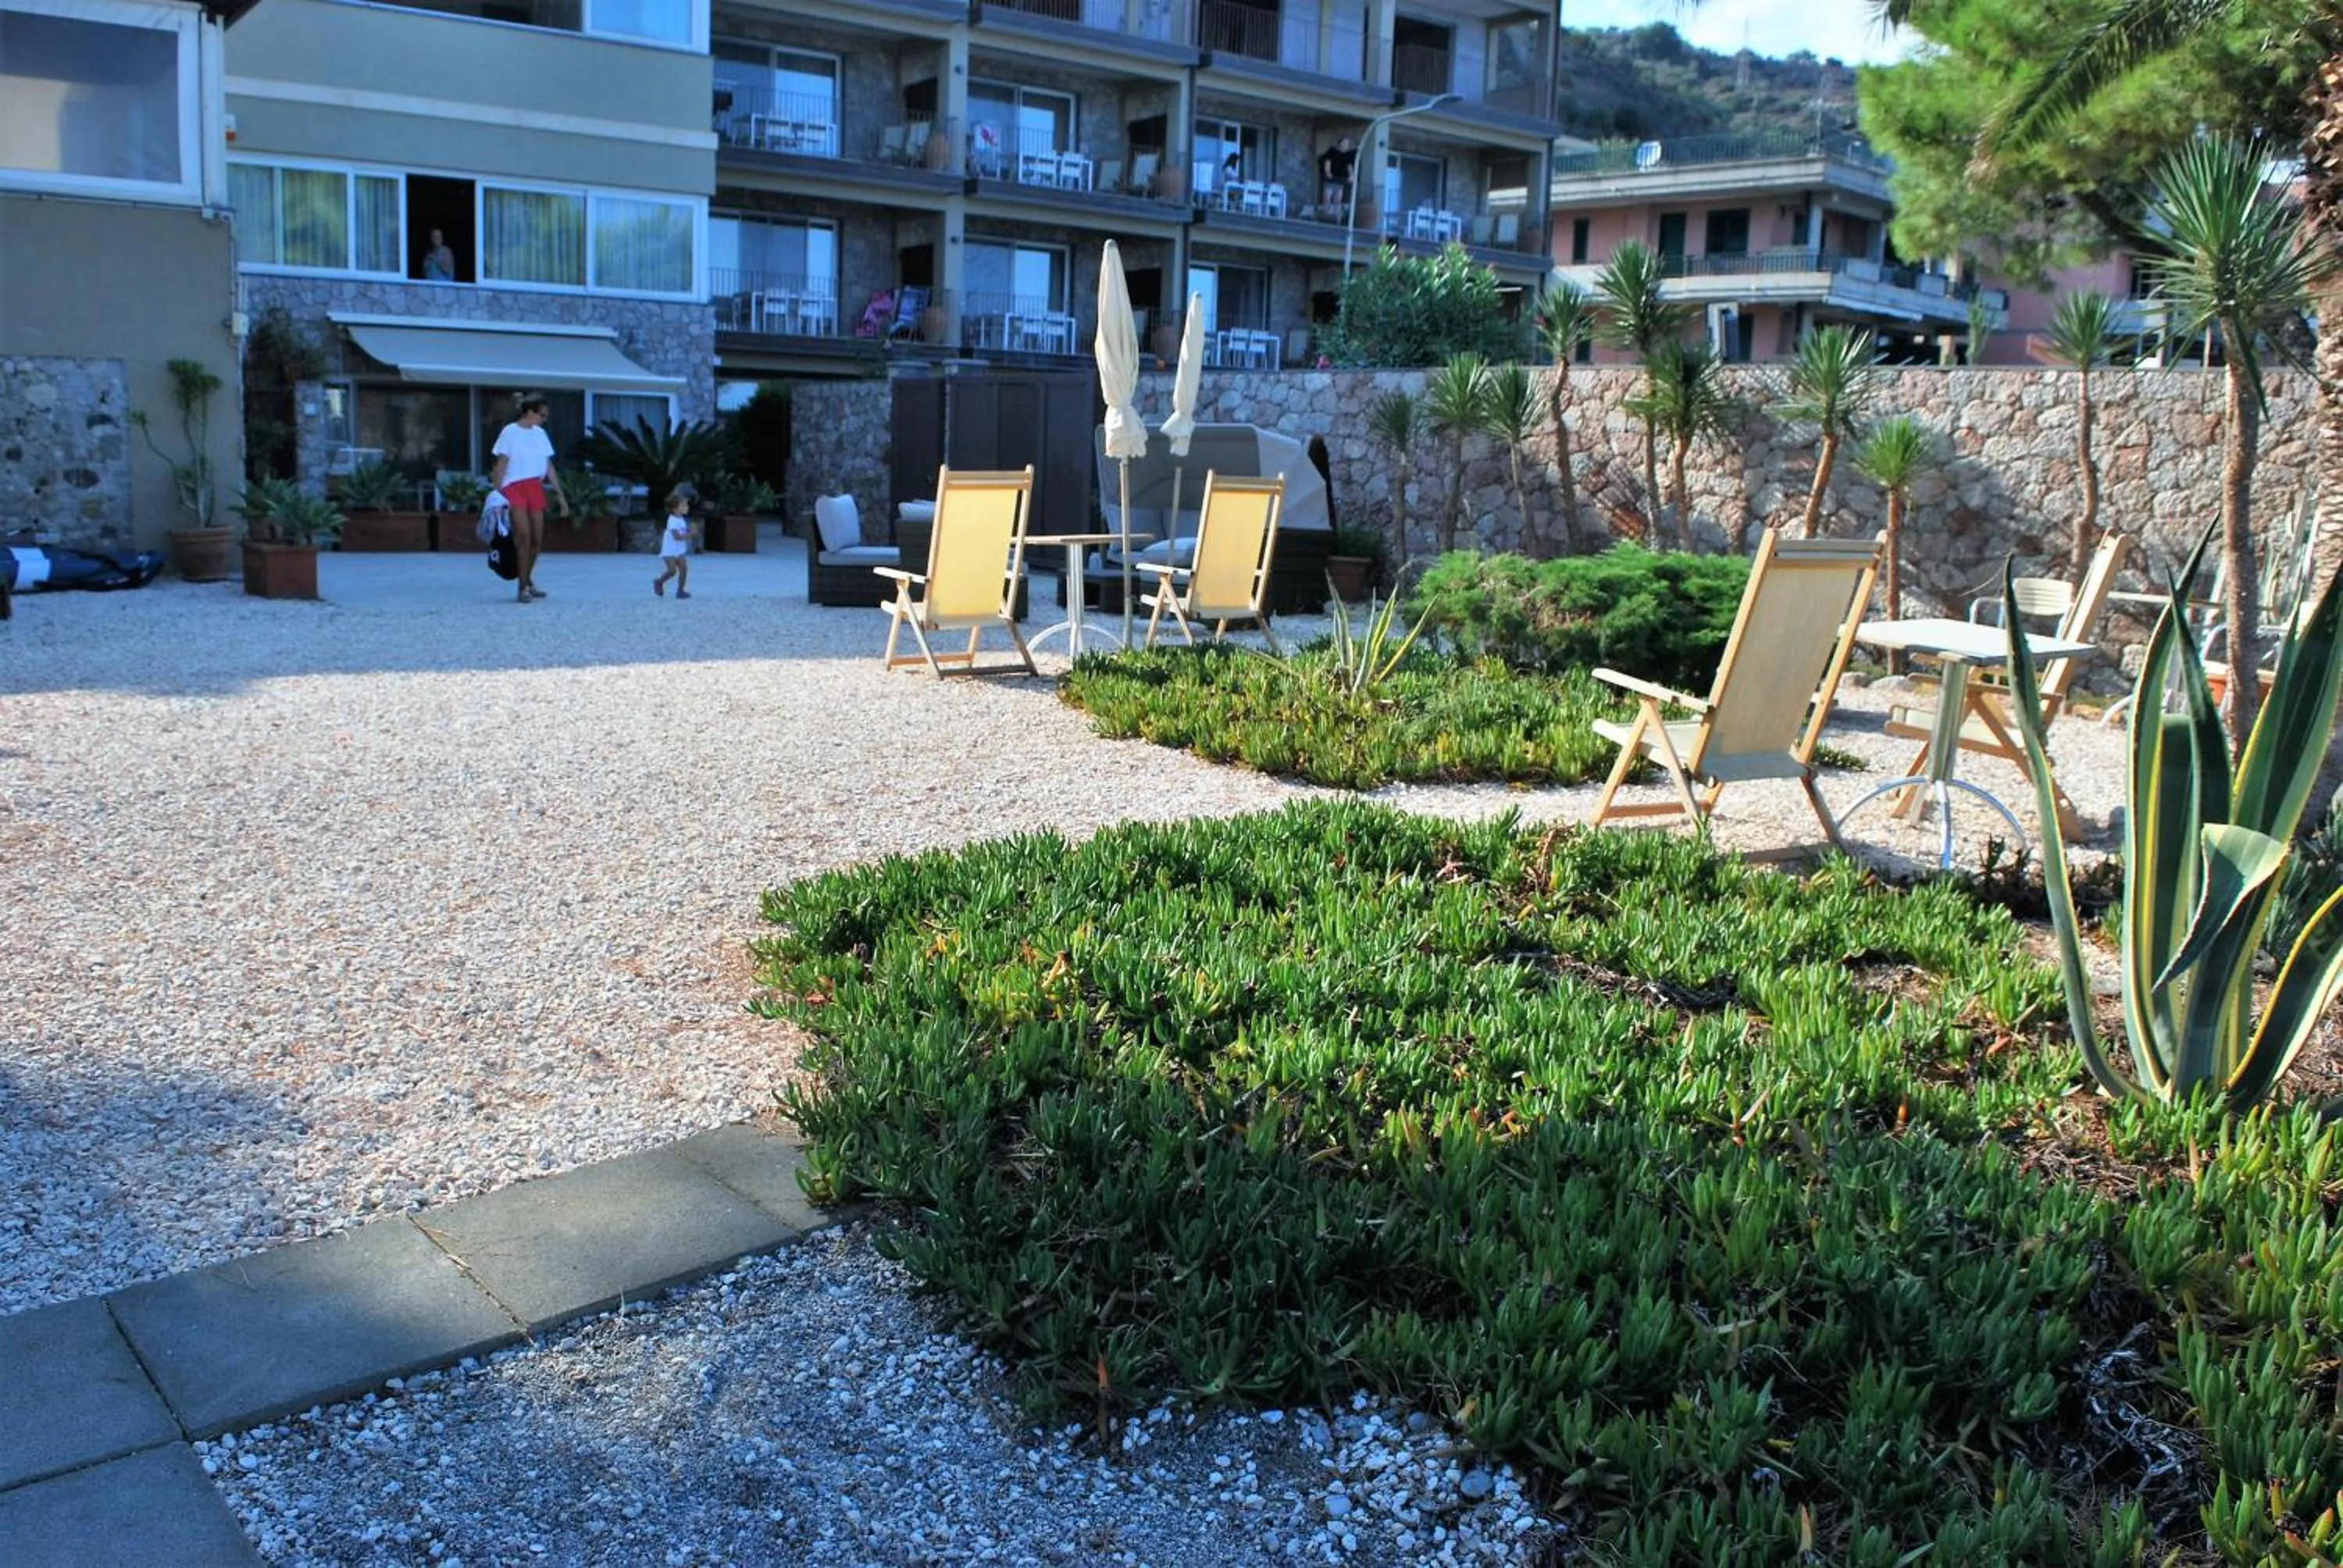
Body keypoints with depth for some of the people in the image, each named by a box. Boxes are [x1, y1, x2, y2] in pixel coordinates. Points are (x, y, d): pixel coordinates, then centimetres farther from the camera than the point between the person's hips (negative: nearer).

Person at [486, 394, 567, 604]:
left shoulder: (540, 434, 12)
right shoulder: (510, 432, -4)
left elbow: (549, 467, 16)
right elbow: (501, 465, -6)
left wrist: (560, 495, 14)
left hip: (535, 487, 6)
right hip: (514, 487, -6)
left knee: (537, 539, 4)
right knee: (524, 535, -14)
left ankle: (528, 581, 22)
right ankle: (523, 587, -8)